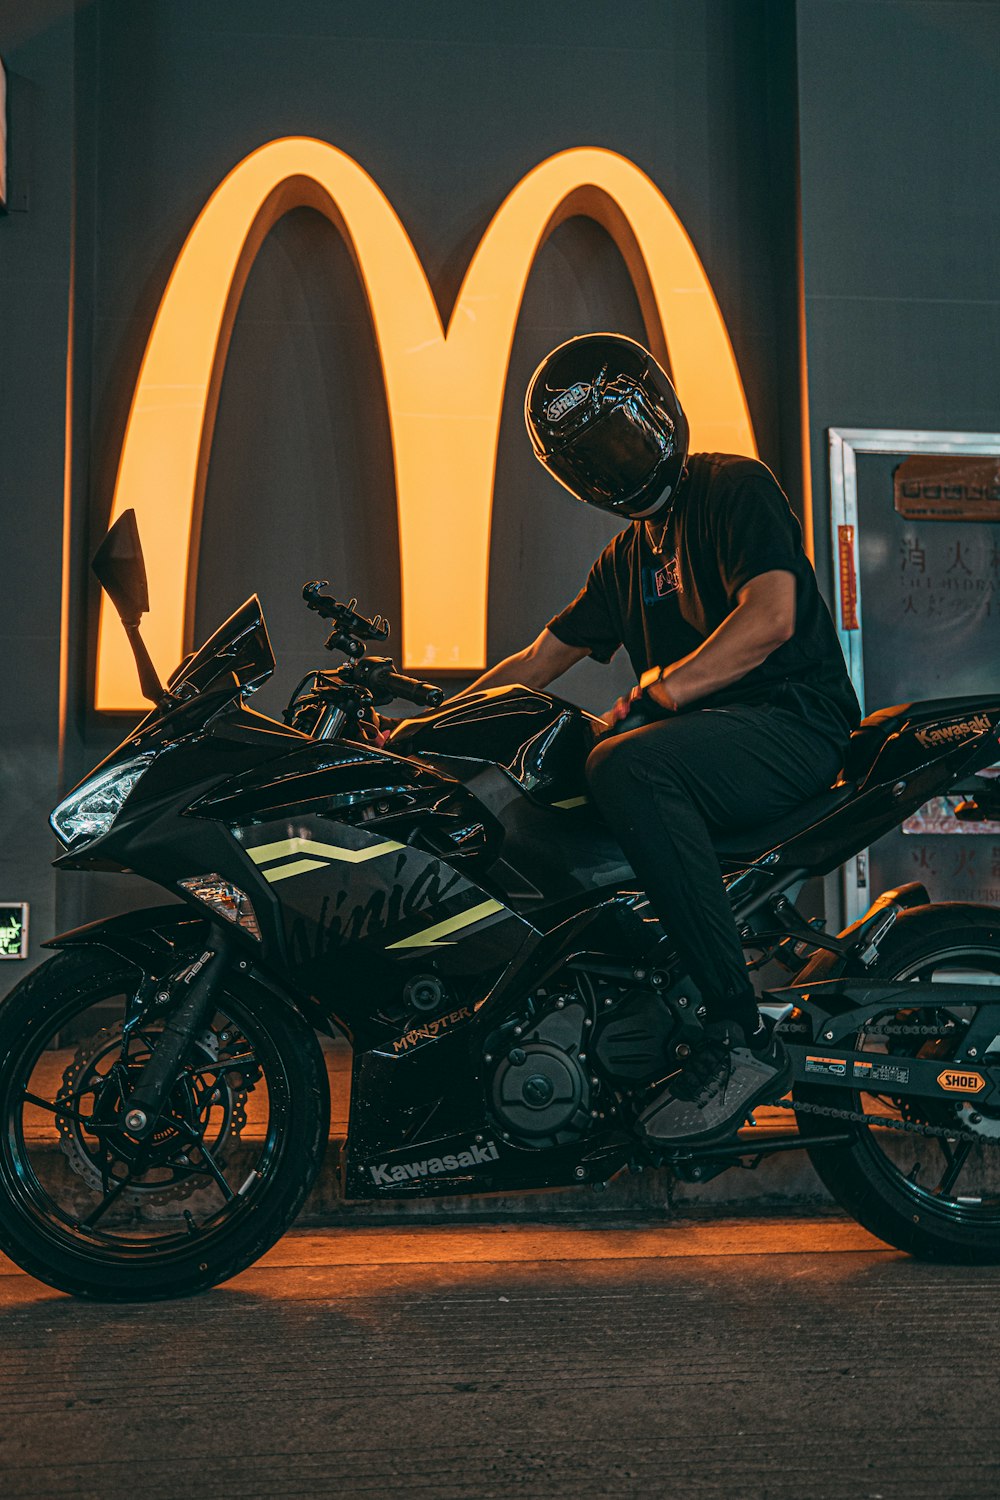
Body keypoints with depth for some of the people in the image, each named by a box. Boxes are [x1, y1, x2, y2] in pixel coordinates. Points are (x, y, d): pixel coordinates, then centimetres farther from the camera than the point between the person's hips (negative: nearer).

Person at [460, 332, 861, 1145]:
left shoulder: (736, 486, -2)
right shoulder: (629, 555, 23)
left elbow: (770, 616, -18)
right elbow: (538, 662, 24)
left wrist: (653, 696, -23)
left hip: (791, 725, -9)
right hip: (706, 735, 9)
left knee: (626, 766, -36)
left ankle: (742, 1034, -32)